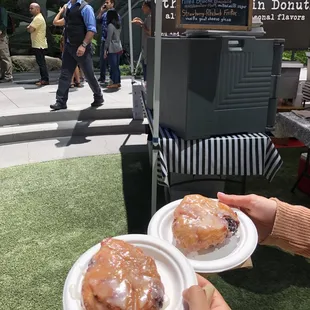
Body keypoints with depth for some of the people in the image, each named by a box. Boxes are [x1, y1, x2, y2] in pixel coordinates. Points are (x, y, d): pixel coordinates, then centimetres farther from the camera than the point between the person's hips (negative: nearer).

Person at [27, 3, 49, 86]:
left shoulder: (38, 18, -14)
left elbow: (30, 29, -21)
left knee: (41, 63, -9)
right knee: (41, 62, 12)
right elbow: (30, 28, 22)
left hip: (39, 45, -10)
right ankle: (44, 79, 17)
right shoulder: (38, 17, 20)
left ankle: (45, 80, -7)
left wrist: (29, 27, 0)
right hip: (38, 44, 10)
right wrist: (30, 28, 1)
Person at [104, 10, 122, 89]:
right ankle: (118, 82, 17)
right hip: (119, 48, 8)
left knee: (113, 66, -3)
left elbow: (108, 39, -15)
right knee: (117, 66, 12)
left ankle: (115, 83, -1)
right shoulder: (118, 25, 12)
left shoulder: (110, 25, -12)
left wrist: (105, 49, -11)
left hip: (112, 49, -8)